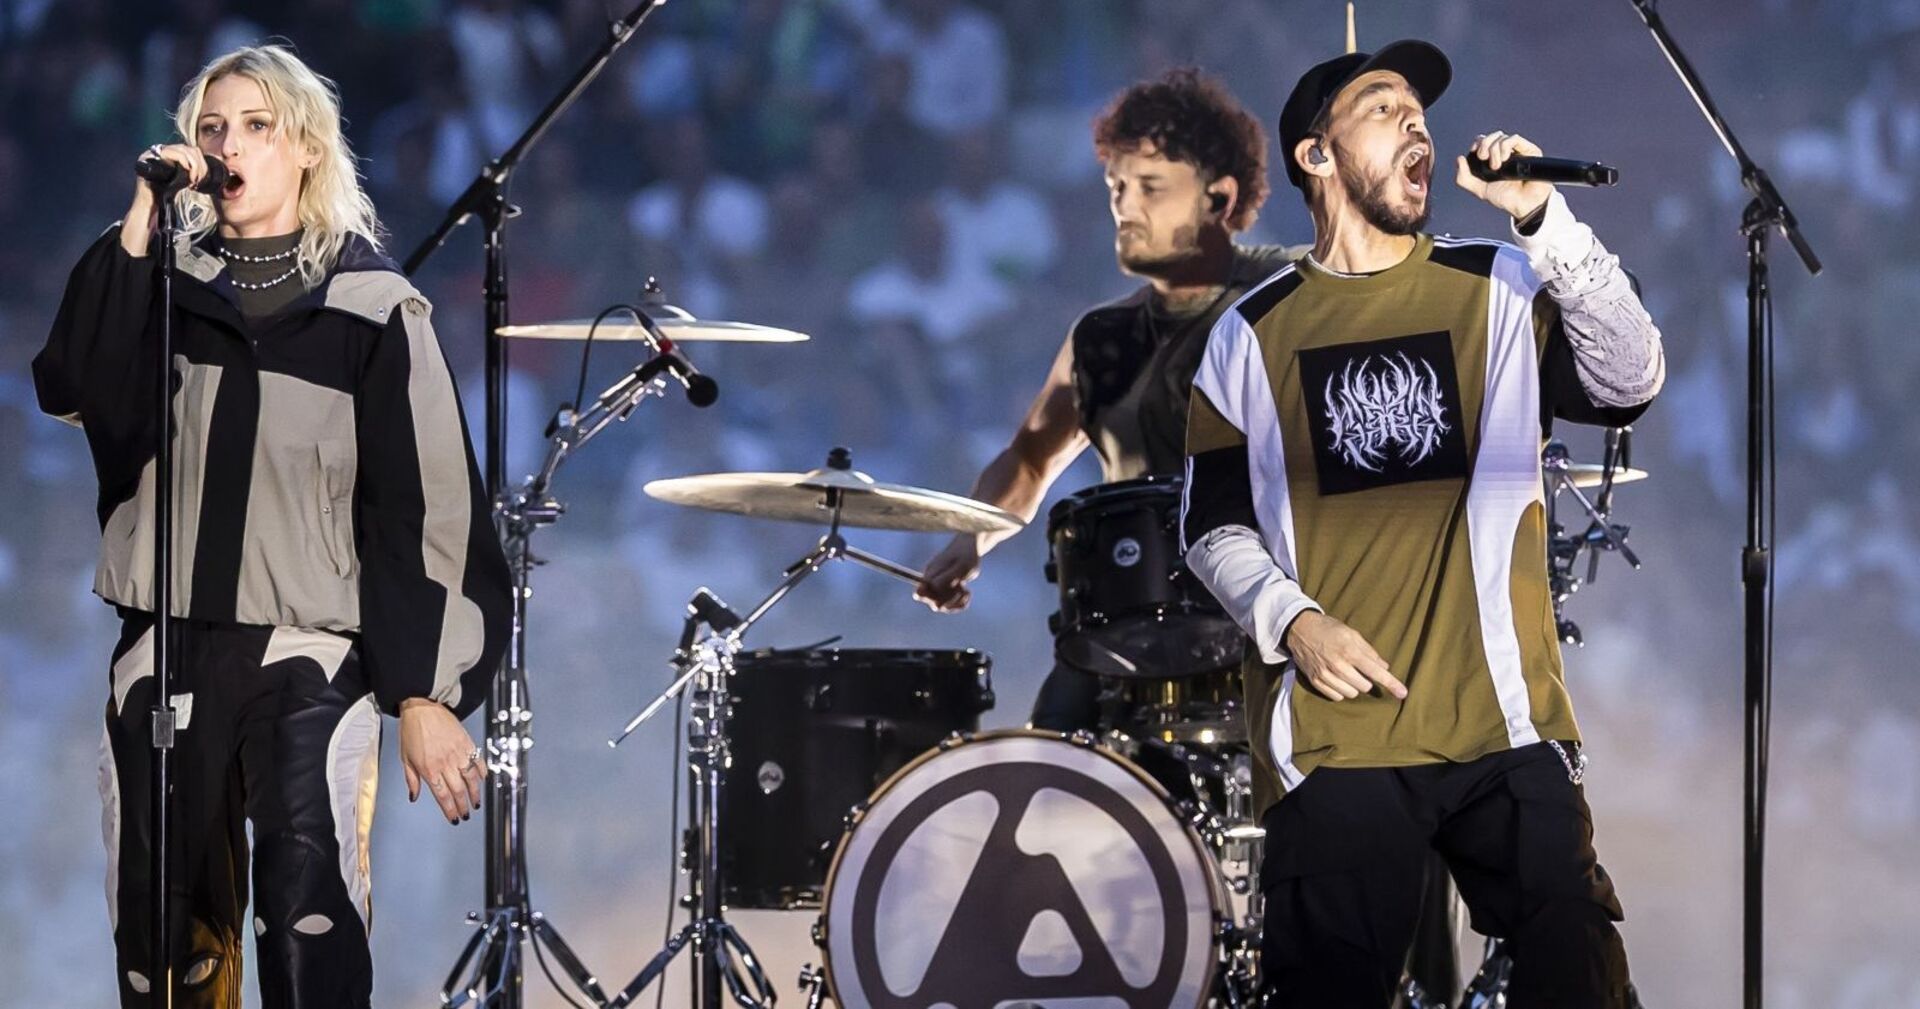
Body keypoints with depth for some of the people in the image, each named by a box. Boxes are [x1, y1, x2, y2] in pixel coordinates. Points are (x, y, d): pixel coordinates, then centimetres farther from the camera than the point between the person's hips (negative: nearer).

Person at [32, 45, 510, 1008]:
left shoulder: (369, 306, 1)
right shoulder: (166, 284, 11)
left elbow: (423, 511, -2)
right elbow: (69, 388, -8)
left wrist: (425, 694, -8)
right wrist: (139, 227, -12)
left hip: (311, 651, -4)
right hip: (166, 649, 4)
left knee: (307, 910, -21)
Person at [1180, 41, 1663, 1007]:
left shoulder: (1500, 290, 9)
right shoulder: (1252, 336, 8)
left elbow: (1630, 382, -6)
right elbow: (1215, 523, 10)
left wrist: (1543, 219, -14)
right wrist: (1292, 621, -9)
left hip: (1505, 725, 1)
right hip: (1335, 738, -1)